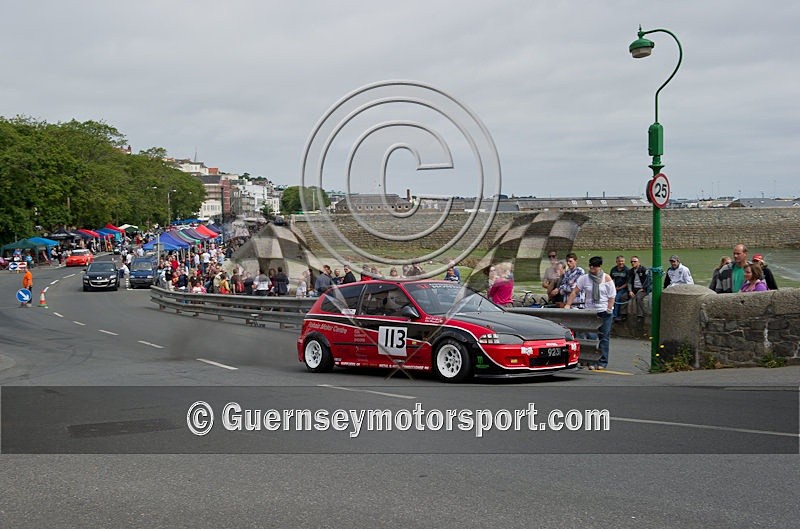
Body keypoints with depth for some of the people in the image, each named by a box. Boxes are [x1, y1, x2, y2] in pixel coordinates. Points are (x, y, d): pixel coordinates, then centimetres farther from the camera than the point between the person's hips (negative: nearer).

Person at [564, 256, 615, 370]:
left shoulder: (607, 278, -3)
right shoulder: (584, 278, 1)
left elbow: (612, 296, -3)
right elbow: (575, 292, 2)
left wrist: (609, 310, -9)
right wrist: (568, 304, -8)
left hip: (604, 312, -2)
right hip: (590, 311, 2)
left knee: (604, 338, 0)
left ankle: (602, 362, 4)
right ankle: (592, 361, 6)